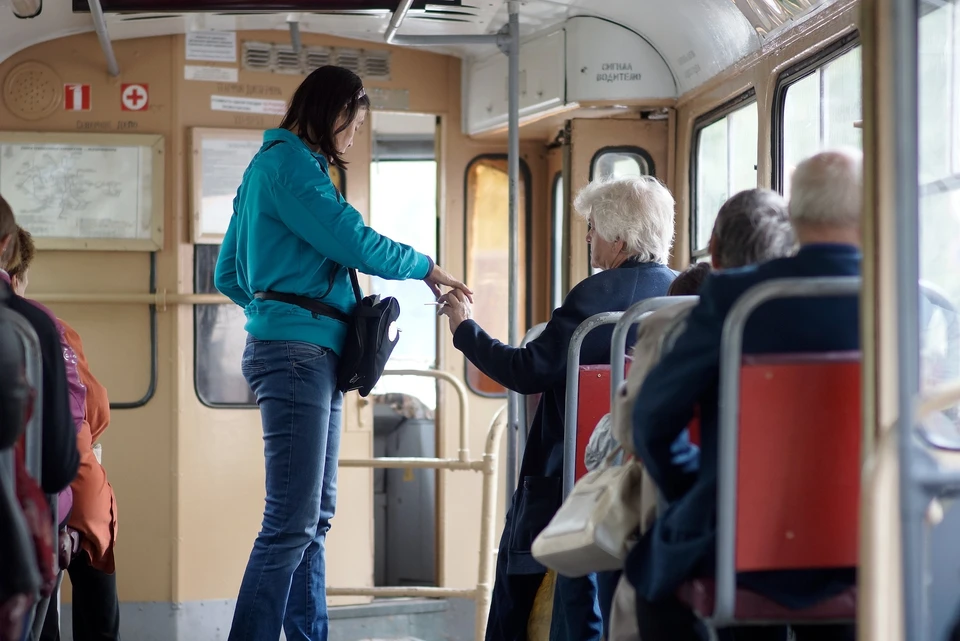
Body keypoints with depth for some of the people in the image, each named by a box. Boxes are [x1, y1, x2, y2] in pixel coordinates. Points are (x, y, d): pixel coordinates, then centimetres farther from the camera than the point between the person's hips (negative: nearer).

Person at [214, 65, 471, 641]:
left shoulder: (272, 164, 22)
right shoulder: (290, 163, -8)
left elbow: (229, 276, 26)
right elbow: (356, 242, -14)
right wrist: (426, 267, 0)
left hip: (315, 356, 11)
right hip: (297, 351, -11)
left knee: (315, 517, 10)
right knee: (292, 522, -14)